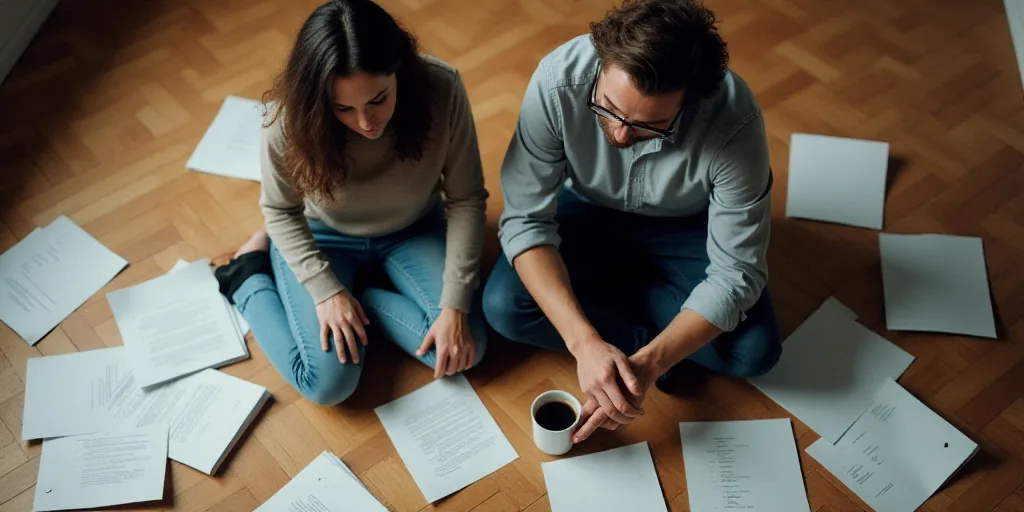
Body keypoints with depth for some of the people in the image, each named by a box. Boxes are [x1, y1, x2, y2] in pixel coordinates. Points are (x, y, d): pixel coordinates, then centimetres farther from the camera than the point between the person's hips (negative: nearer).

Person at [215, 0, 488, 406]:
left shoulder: (441, 89, -30)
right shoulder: (289, 117, -31)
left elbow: (466, 199, -17)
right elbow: (281, 212, -11)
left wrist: (456, 305, -23)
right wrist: (325, 289, -22)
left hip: (413, 230, 2)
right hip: (320, 237, -2)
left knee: (465, 349, -15)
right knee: (328, 384, -14)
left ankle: (355, 299, 5)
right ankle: (249, 277, 9)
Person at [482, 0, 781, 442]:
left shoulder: (733, 121, -35)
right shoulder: (558, 80, -34)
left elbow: (736, 273, -27)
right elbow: (524, 219, -28)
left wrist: (647, 364, -38)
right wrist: (585, 342, -39)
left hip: (685, 227, 0)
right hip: (588, 211, 1)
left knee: (754, 351, -20)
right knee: (503, 306, -23)